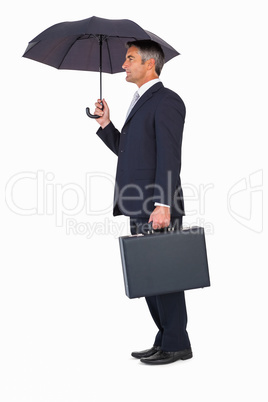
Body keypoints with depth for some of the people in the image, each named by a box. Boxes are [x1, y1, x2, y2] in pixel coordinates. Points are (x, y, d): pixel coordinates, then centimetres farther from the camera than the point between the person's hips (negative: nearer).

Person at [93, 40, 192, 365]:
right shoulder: (141, 102, 21)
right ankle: (165, 339, 22)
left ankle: (177, 344, 6)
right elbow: (126, 150, 21)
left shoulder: (166, 101, -9)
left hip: (158, 208, -10)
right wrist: (106, 125, 8)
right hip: (140, 209, 10)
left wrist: (163, 205, -24)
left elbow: (169, 158, -18)